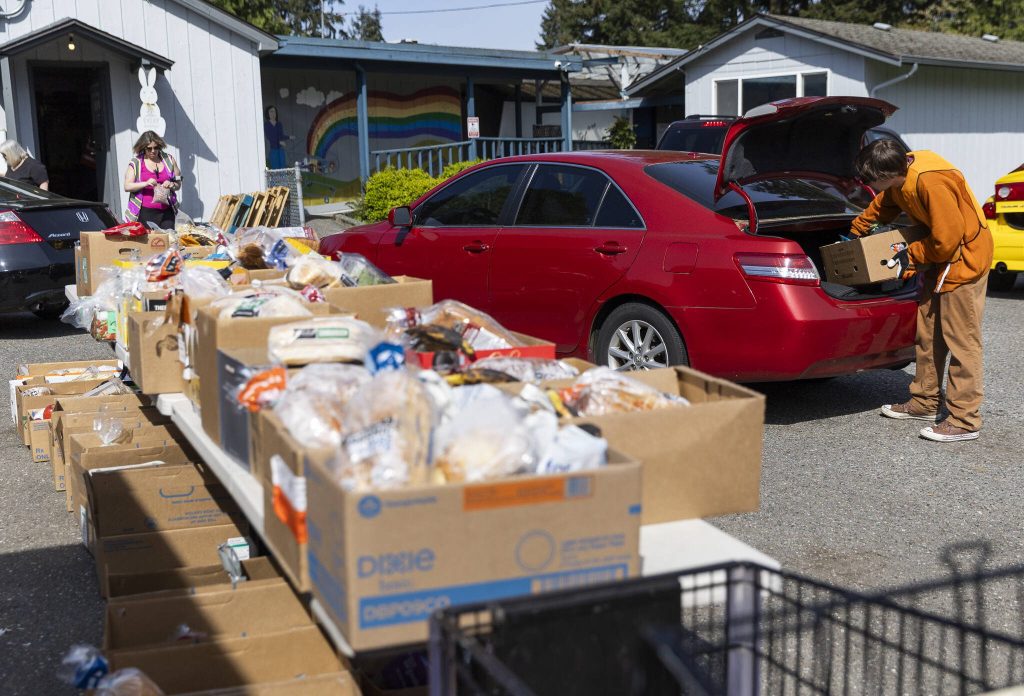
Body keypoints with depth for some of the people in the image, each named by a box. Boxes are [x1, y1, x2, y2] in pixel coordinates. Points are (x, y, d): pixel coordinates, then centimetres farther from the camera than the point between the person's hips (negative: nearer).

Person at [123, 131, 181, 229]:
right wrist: (146, 183, -17)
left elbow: (178, 183, 16)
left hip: (166, 212, 2)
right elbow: (127, 186, -3)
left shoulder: (168, 160, 11)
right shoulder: (136, 163, 4)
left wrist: (171, 185, -7)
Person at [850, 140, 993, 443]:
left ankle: (965, 420, -2)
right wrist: (855, 233, 25)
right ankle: (924, 402, 26)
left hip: (964, 256, -9)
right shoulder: (902, 174, -2)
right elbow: (882, 207, 20)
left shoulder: (931, 182, -30)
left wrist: (911, 256, -12)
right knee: (928, 334, 14)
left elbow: (947, 239, -26)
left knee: (961, 340, -7)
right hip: (939, 258, 9)